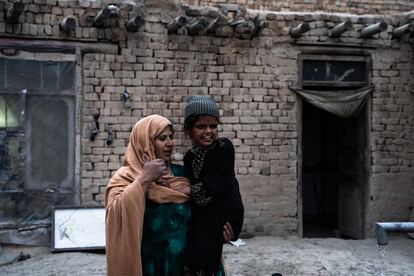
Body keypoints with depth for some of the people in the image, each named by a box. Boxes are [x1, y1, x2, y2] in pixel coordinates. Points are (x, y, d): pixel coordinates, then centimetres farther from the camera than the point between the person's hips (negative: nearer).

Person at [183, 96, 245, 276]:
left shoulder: (224, 148, -10)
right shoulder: (190, 157, 8)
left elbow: (211, 189, -15)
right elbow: (192, 187, 9)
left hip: (223, 214, -5)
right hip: (202, 216, 6)